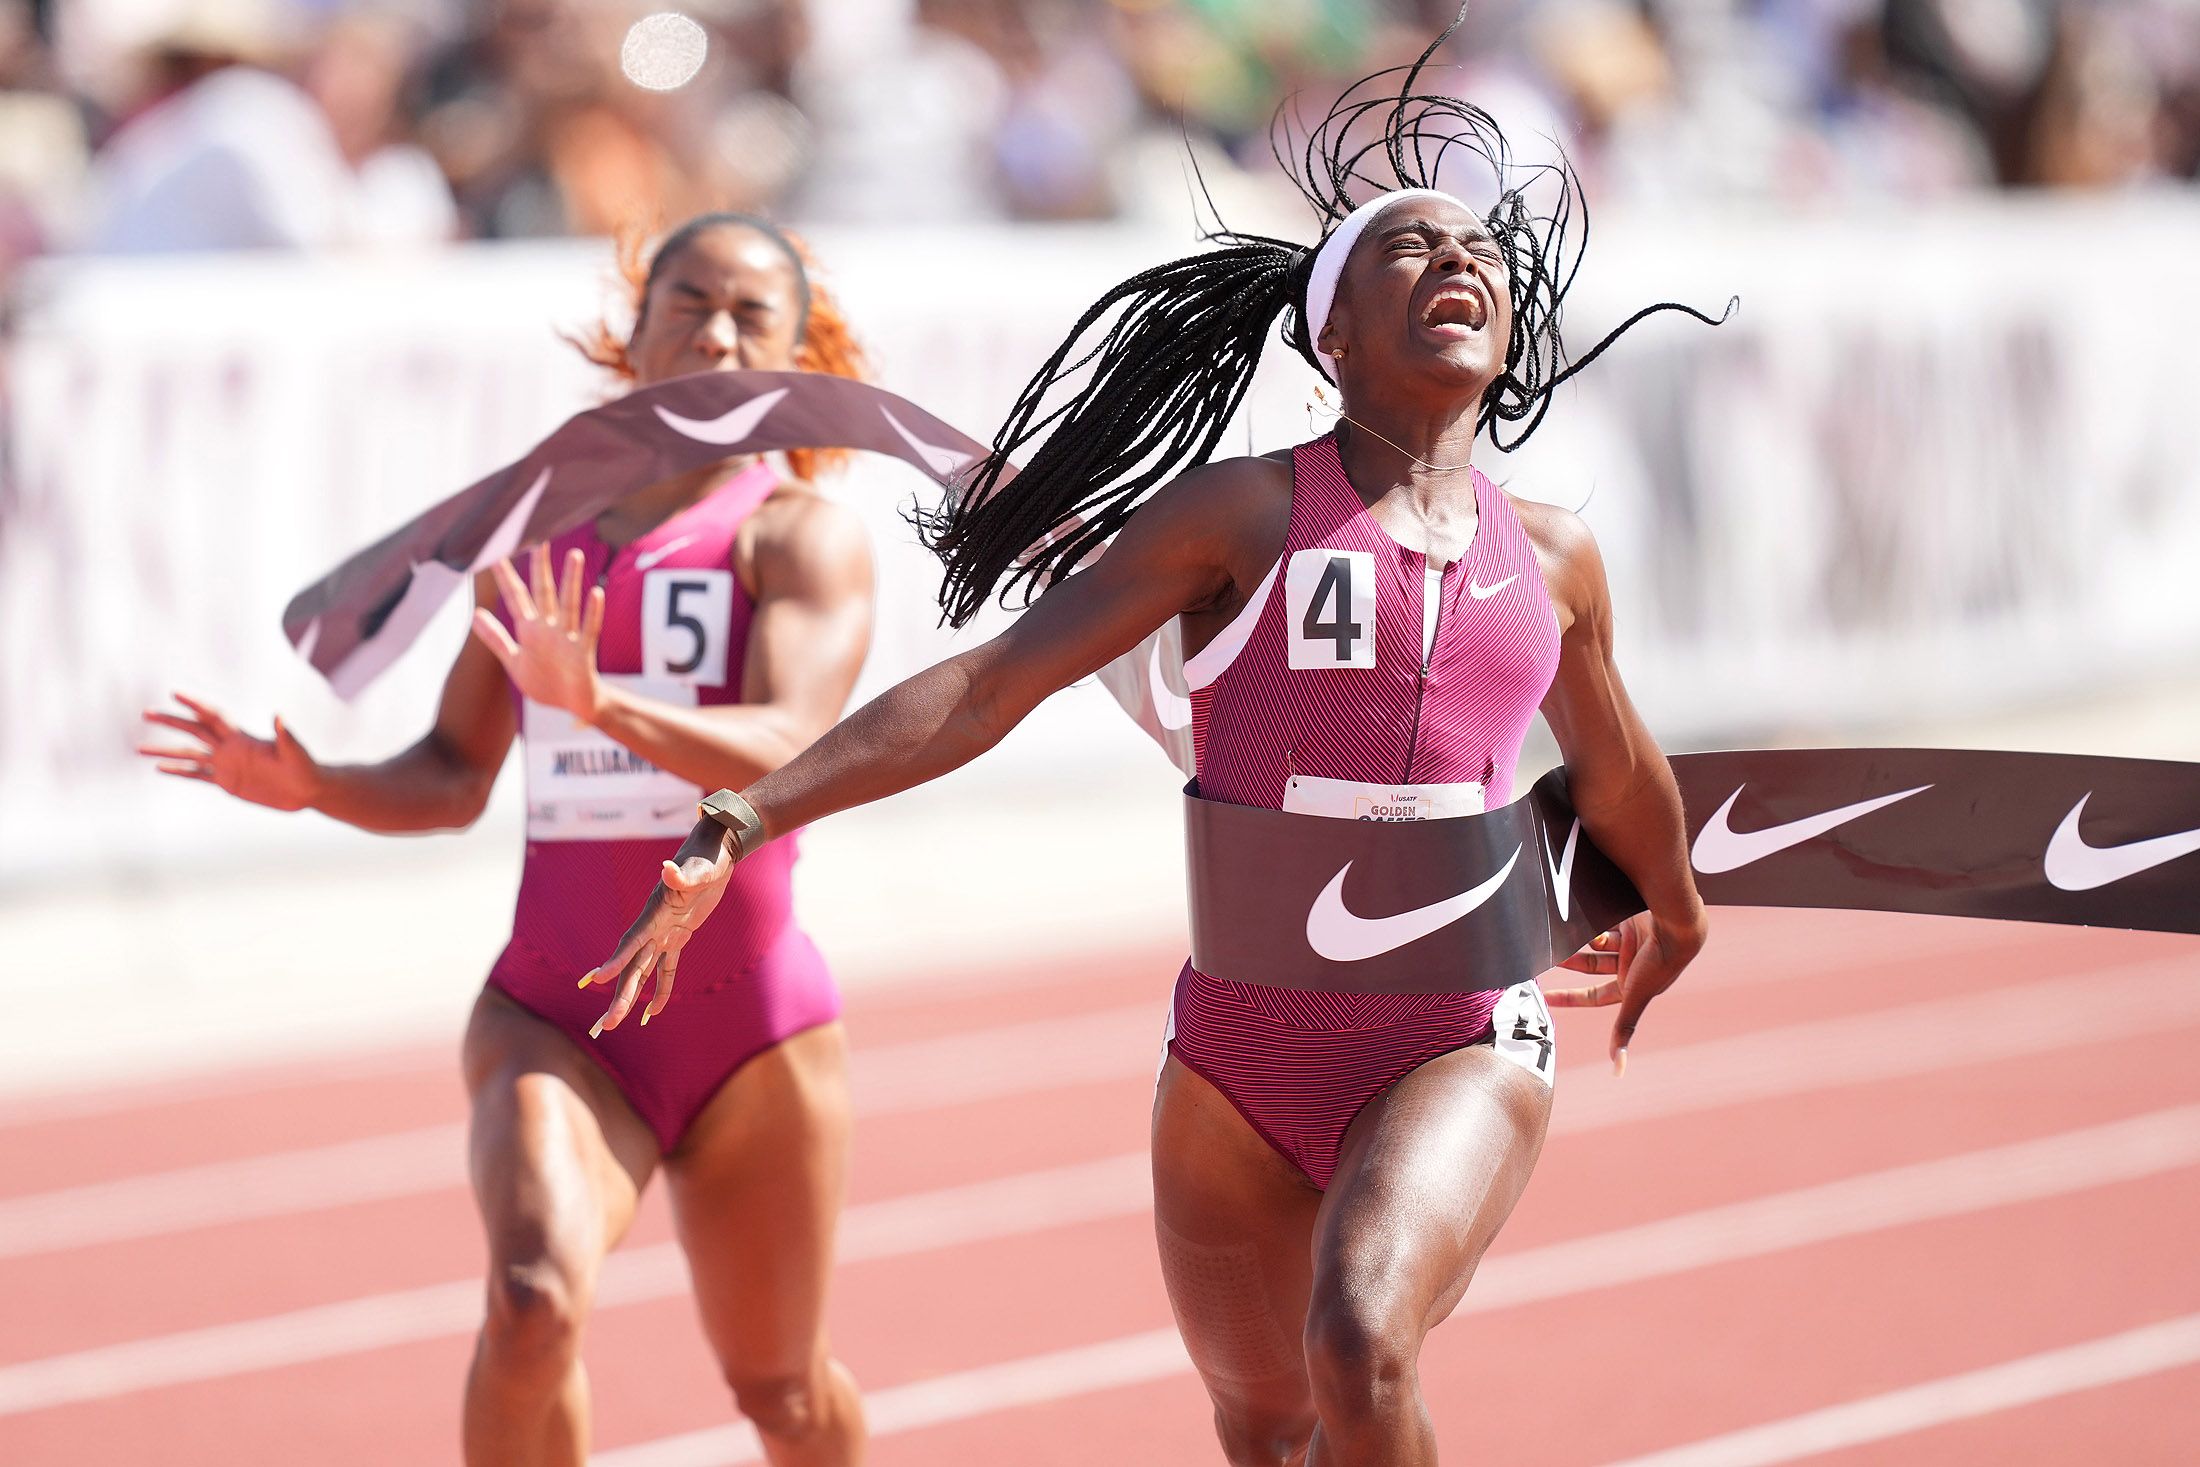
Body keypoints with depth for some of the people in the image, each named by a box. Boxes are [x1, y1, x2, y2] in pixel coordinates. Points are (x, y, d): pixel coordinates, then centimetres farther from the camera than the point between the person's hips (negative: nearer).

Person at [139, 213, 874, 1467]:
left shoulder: (800, 532, -4)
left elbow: (787, 749, -22)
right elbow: (455, 777, 13)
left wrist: (603, 707, -38)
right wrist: (314, 787, -7)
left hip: (749, 1022, -2)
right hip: (553, 1018, 2)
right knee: (535, 1302, -27)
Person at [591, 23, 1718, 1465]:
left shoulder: (1552, 559, 5)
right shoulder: (1242, 518, -4)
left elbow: (1618, 774, 25)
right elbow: (985, 688, -8)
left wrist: (1675, 917, 44)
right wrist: (740, 821, -16)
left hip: (1463, 1048, 0)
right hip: (1242, 1055, 0)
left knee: (1359, 1338, -28)